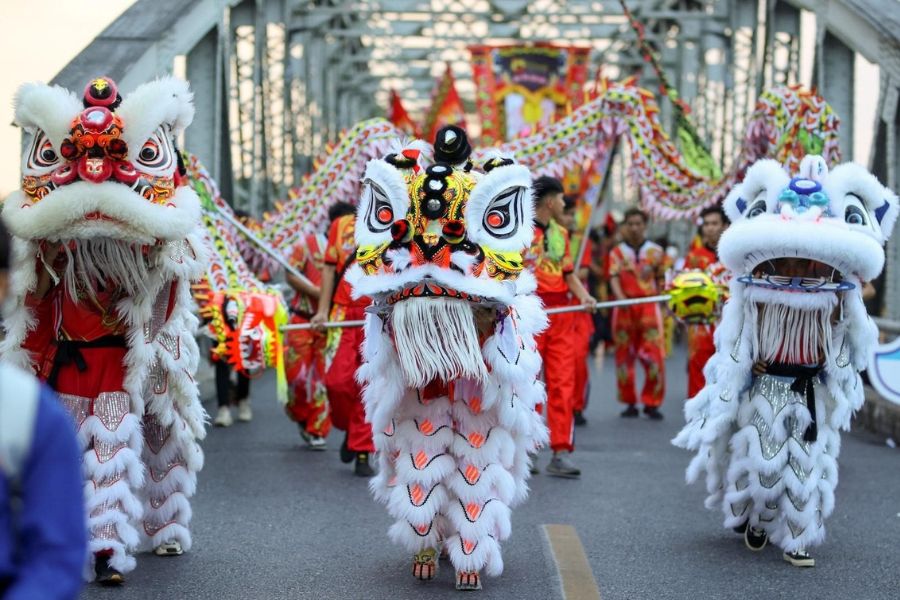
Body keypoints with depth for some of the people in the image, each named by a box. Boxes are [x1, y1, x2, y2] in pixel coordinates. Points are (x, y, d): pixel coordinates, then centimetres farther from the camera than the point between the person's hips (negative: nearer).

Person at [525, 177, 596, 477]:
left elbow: (568, 272, 16)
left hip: (562, 315, 6)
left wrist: (582, 294, -2)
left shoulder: (561, 233, 15)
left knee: (563, 383, 0)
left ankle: (561, 452, 1)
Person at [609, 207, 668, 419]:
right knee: (624, 356, 3)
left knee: (654, 355, -9)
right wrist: (620, 297, -27)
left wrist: (661, 299, 7)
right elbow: (614, 278, -10)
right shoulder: (617, 252, 4)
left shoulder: (656, 251, 8)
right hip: (624, 308, 0)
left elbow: (661, 278, 15)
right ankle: (630, 402, 14)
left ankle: (652, 403, 1)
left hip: (649, 306, 0)